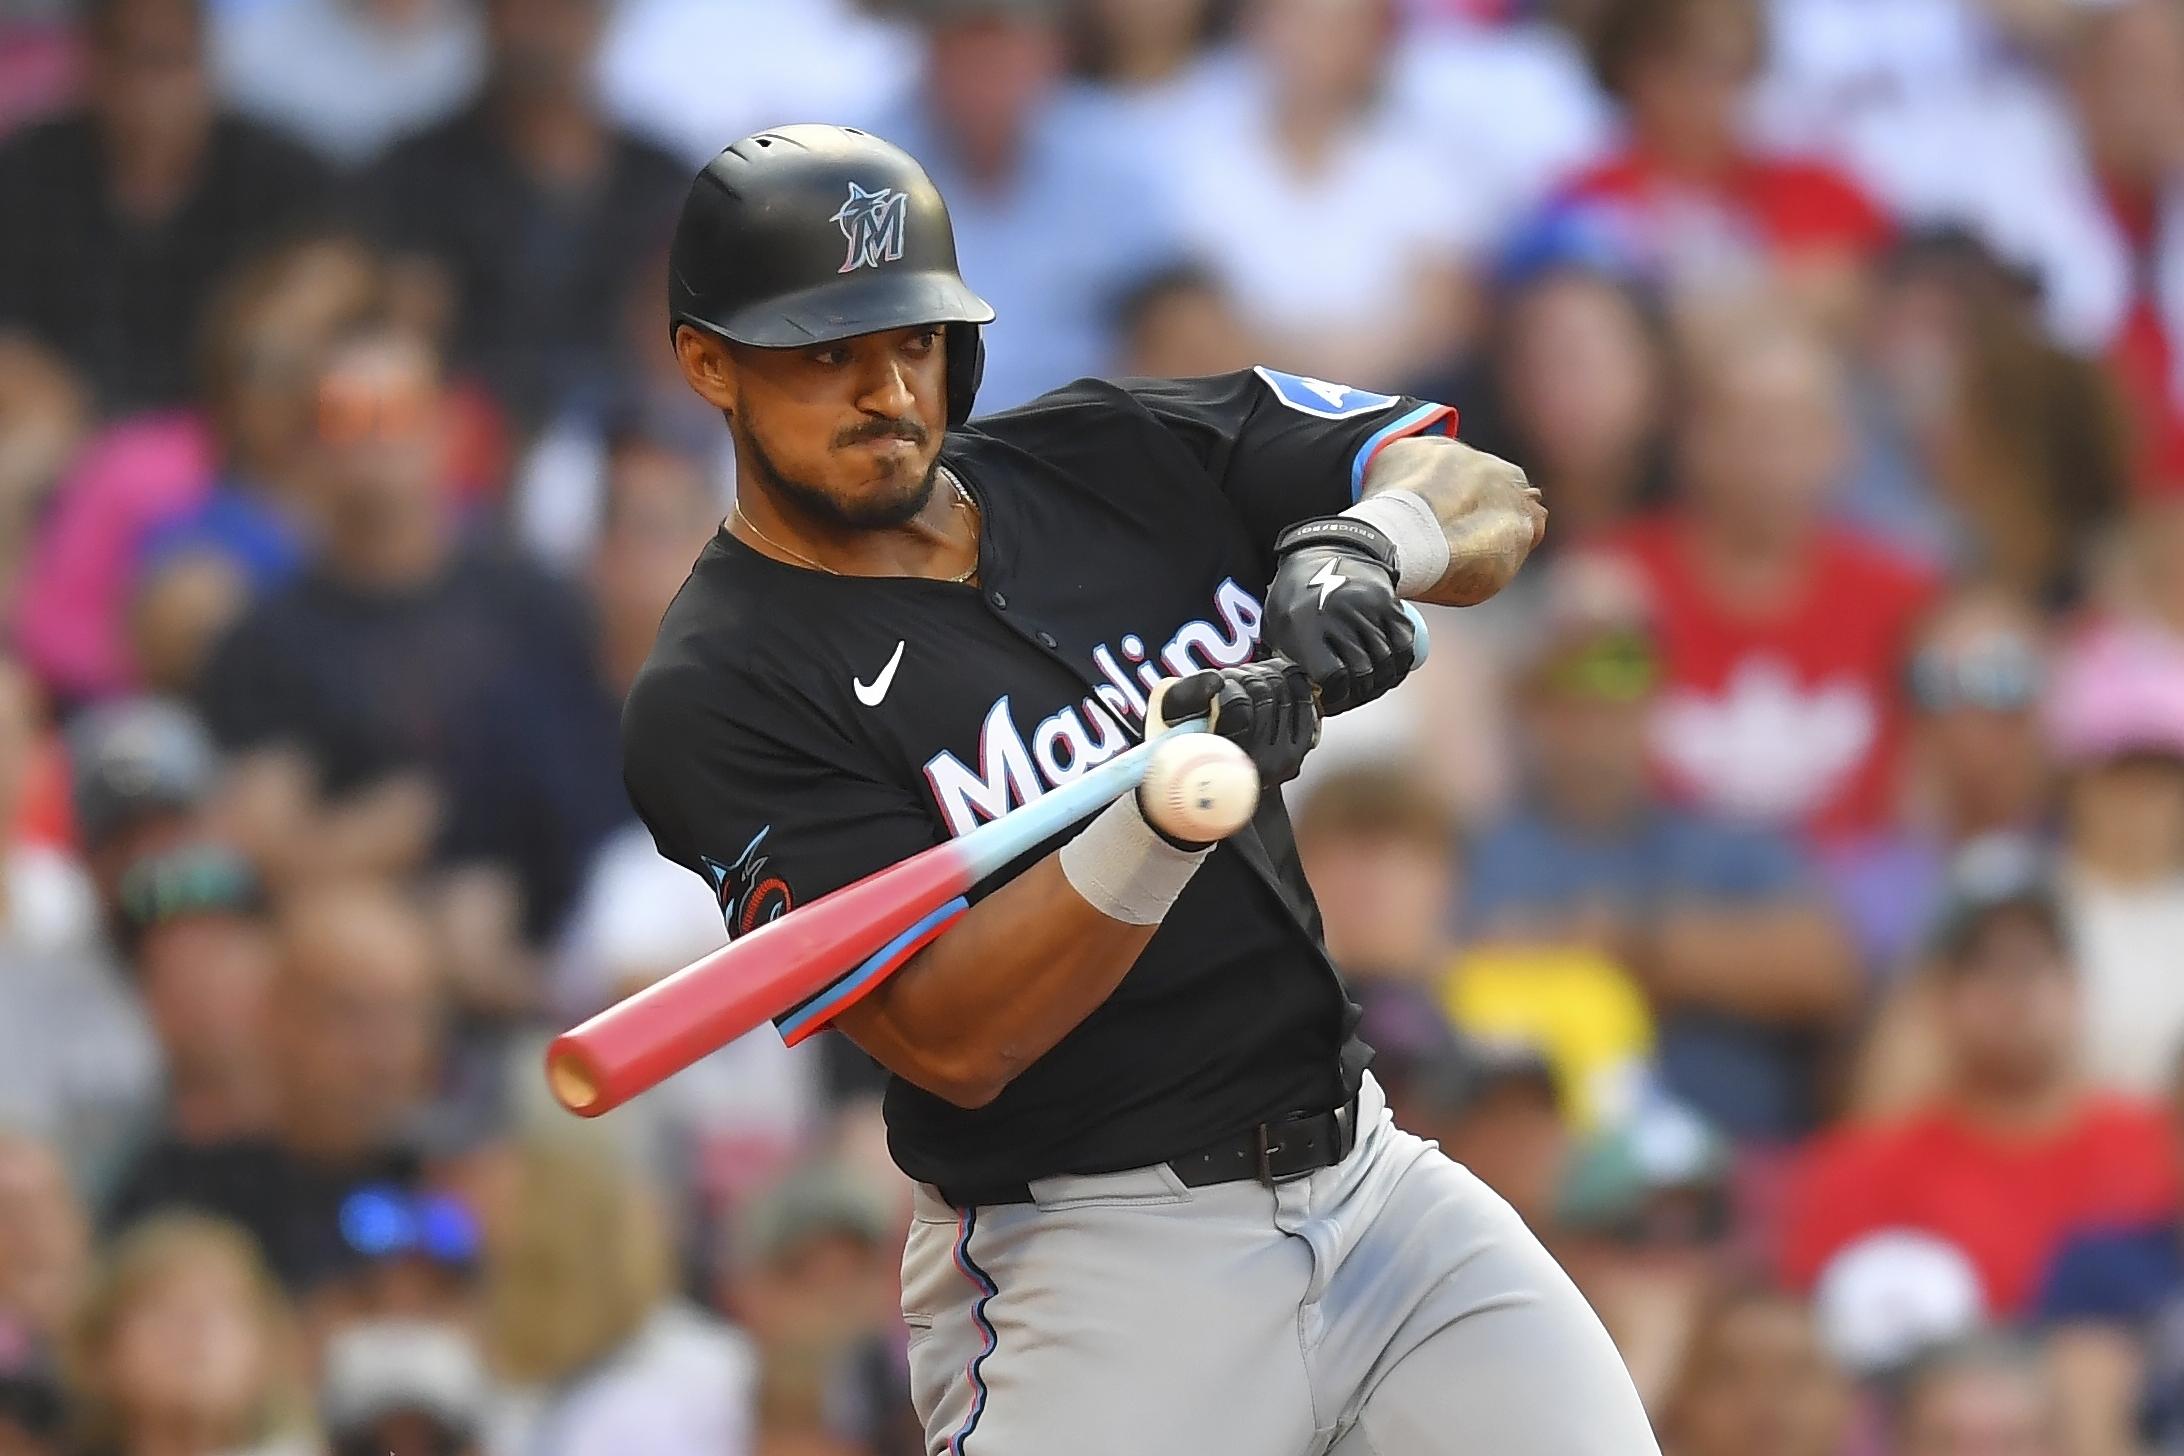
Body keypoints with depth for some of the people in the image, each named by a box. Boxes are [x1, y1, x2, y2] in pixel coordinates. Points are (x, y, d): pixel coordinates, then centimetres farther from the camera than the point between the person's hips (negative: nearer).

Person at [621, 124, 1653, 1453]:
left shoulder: (1115, 458, 8)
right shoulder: (715, 701, -9)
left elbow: (1491, 499, 3)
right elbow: (952, 1043, -18)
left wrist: (1359, 542, -20)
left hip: (1375, 1182, 5)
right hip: (1089, 1274, -5)